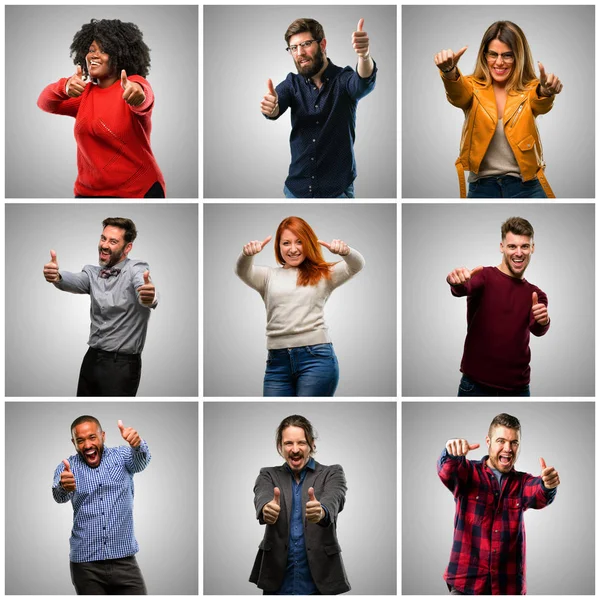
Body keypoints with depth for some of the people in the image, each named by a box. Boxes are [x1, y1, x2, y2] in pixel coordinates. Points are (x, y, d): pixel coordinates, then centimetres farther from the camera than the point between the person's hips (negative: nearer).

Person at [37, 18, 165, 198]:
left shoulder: (134, 84, -6)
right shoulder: (84, 93, 8)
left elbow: (144, 100, -29)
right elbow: (45, 102, -8)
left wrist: (138, 92, -55)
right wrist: (65, 87, -31)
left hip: (139, 191, -4)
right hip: (89, 192, 4)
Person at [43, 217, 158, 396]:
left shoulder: (136, 269, -9)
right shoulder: (92, 272, 5)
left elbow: (141, 283, -31)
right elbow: (75, 281, -16)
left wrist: (148, 297, -57)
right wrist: (56, 276, -40)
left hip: (122, 365, -5)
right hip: (92, 359, 5)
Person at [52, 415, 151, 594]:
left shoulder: (121, 457, 3)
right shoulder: (67, 467, 3)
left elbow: (140, 461, -19)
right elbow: (60, 497, -17)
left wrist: (137, 444, -43)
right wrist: (63, 486, -43)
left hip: (124, 560, 0)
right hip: (85, 563, 0)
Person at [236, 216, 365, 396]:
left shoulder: (323, 275, 13)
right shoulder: (269, 276, 16)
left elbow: (356, 265, -1)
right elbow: (243, 272, -3)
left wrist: (345, 251, -26)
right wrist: (247, 254, -27)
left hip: (316, 356, -2)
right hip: (277, 361, 2)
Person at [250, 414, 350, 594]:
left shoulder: (332, 474, 3)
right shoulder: (269, 475, 7)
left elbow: (333, 499, -19)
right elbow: (262, 497, -15)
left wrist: (322, 511, -43)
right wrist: (266, 508, -40)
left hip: (319, 578, -1)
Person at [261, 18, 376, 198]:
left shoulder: (344, 79, -7)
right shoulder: (292, 83, 2)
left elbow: (364, 83, -29)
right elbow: (275, 107, -16)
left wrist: (364, 55, -52)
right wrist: (270, 106, -41)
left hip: (338, 190, -3)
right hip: (297, 188, 3)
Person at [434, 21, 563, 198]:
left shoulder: (530, 90, 1)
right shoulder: (474, 88, 1)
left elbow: (541, 105, -20)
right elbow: (457, 94, -20)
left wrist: (545, 92, -44)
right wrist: (449, 72, -44)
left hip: (526, 187, 0)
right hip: (481, 188, 1)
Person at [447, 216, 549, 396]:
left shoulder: (536, 295, 10)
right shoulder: (484, 277, -2)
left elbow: (537, 330, -8)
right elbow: (464, 288, -24)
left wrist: (543, 322, -31)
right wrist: (457, 282, -47)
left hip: (518, 387, 3)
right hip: (476, 384, -3)